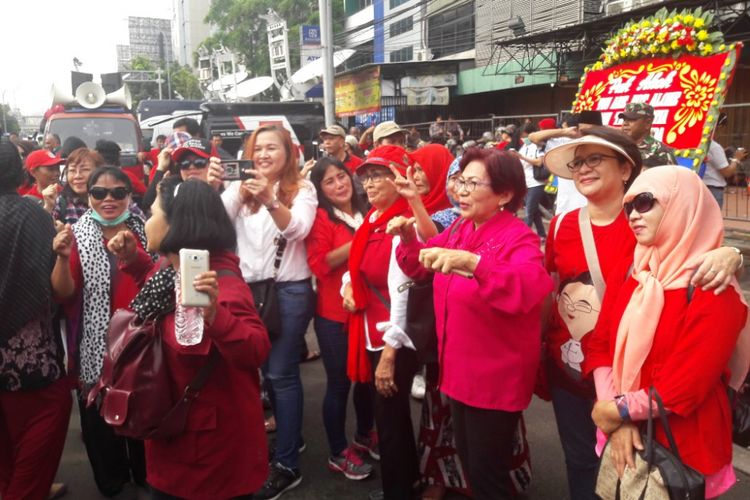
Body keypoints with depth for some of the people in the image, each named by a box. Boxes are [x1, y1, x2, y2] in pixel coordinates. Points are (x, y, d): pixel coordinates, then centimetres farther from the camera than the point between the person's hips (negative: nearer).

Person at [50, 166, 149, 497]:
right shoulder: (78, 236, -4)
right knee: (99, 417, 7)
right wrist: (62, 257, -24)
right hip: (98, 345, -2)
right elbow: (62, 294, -10)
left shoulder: (145, 230, 1)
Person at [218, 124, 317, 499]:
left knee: (281, 373, -2)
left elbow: (297, 228, -21)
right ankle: (290, 436, 36)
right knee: (270, 369, 15)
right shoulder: (240, 189, 8)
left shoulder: (302, 189, -2)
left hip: (289, 290, -4)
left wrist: (269, 200, -38)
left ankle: (287, 465, 8)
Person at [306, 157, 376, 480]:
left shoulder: (366, 213, 8)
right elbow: (318, 265, -18)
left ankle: (365, 435, 40)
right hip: (335, 313, -5)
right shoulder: (321, 217, -8)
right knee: (339, 382, 5)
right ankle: (338, 453, 22)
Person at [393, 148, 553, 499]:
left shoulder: (518, 238, -19)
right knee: (468, 460, 23)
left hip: (496, 376, -7)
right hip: (459, 368, 8)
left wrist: (472, 262, -50)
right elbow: (419, 266, 15)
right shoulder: (458, 228, 4)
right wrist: (409, 239, -5)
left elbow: (531, 288, -39)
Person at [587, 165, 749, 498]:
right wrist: (617, 422, -12)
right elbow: (601, 346, -2)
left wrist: (619, 411, -12)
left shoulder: (714, 292, -16)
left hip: (684, 450, -5)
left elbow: (685, 386, -21)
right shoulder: (628, 273, 2)